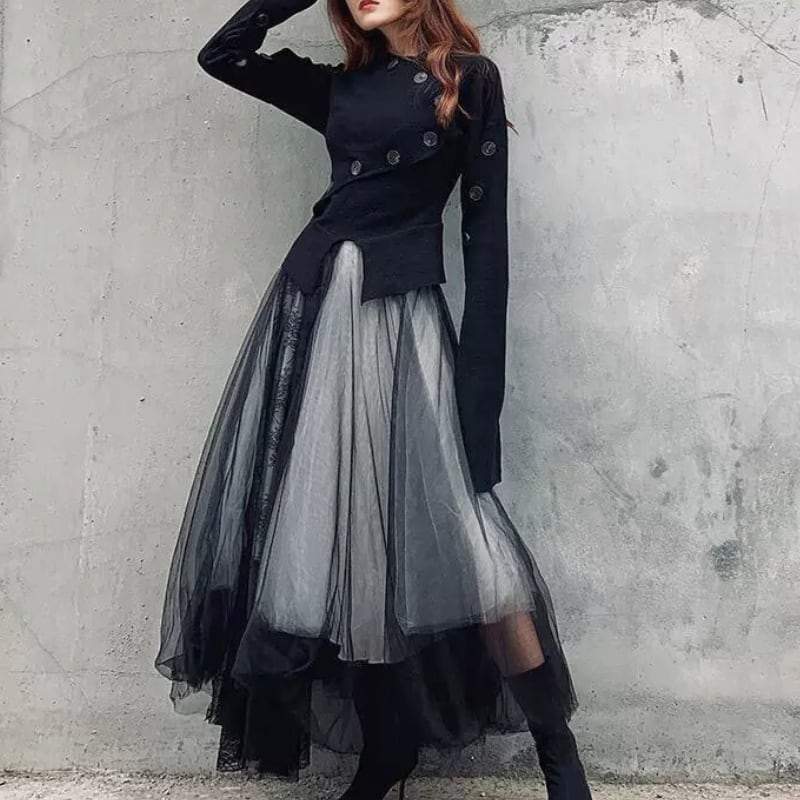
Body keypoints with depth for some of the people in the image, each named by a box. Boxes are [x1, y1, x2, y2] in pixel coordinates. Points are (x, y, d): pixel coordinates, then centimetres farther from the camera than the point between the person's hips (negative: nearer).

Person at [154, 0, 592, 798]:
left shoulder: (469, 79, 5)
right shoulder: (341, 86, 18)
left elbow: (487, 226, -2)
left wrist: (480, 375, -10)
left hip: (399, 315, -5)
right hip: (311, 304, 5)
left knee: (452, 530, -13)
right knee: (333, 534, 2)